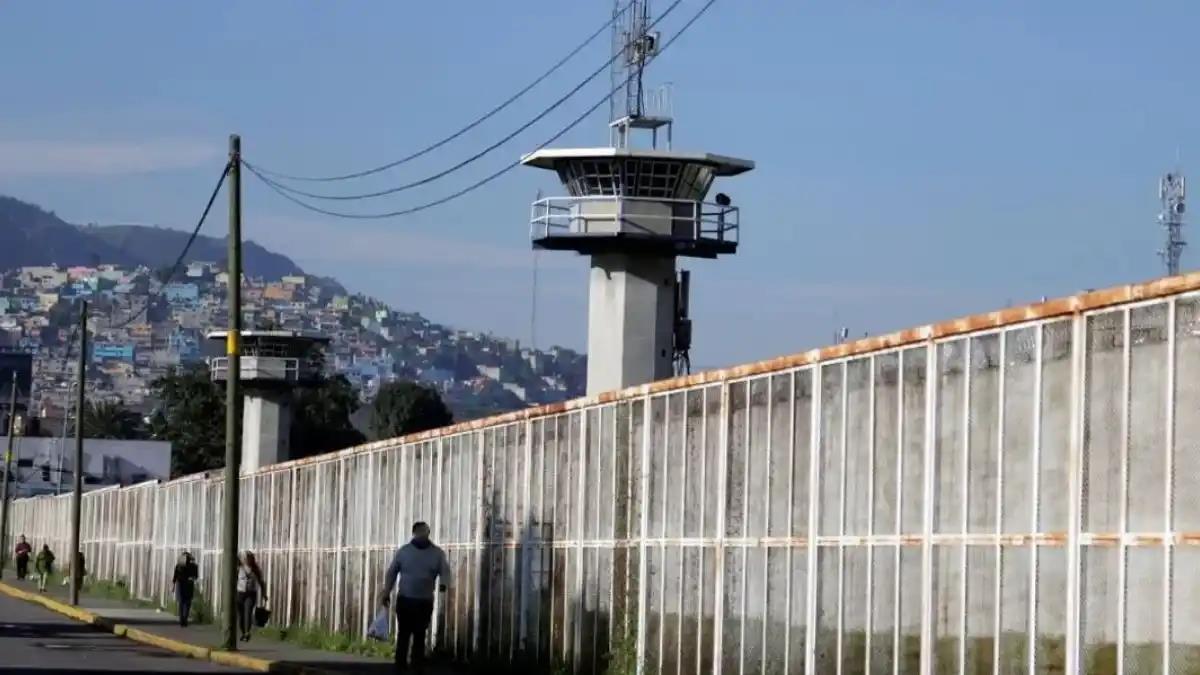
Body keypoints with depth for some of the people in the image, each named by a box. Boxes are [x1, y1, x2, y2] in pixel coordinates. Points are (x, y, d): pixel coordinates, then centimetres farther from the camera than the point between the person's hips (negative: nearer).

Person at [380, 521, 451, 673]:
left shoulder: (437, 553, 3)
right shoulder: (403, 551, 2)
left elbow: (445, 571, -1)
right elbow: (392, 572, 7)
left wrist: (444, 584, -23)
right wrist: (386, 592, 2)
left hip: (425, 602, 1)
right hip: (405, 600, -1)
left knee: (420, 636, 3)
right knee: (403, 635, -2)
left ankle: (418, 668, 7)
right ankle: (400, 668, 1)